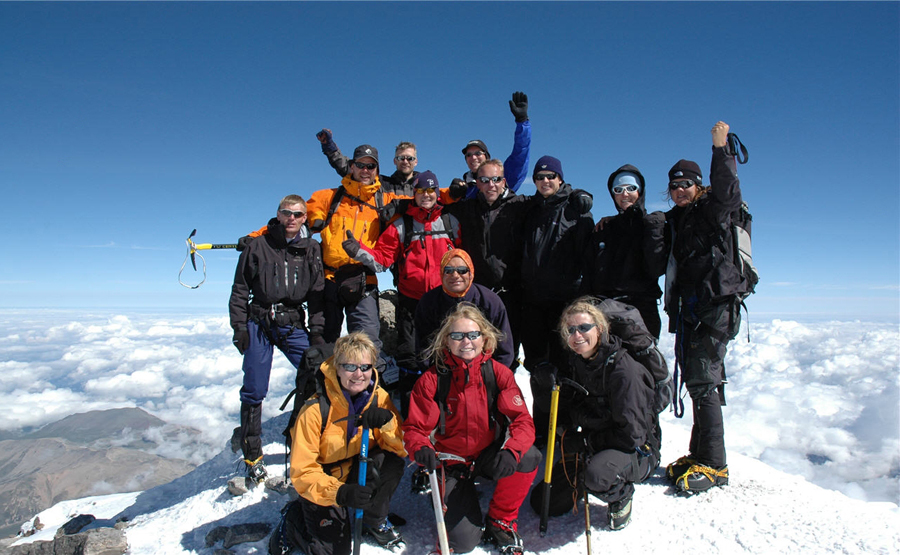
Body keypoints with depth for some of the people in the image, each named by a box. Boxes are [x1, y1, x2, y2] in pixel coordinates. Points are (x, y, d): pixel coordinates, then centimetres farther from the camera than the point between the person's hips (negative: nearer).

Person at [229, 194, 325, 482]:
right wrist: (239, 327, -3)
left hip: (294, 325, 2)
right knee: (254, 391, 0)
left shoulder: (312, 250, 7)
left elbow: (317, 294, 7)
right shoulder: (258, 246, 2)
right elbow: (240, 289, 4)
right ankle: (252, 456, 16)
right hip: (259, 324, -2)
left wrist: (317, 331, 1)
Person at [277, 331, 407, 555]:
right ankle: (293, 519, 19)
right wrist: (339, 493, -37)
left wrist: (387, 421, -33)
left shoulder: (379, 397, -13)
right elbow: (302, 471, -22)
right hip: (321, 483, -3)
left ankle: (375, 521, 3)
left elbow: (401, 448, -13)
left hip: (361, 474, 3)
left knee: (392, 462, -24)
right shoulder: (316, 408, -26)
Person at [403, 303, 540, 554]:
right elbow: (415, 428, -10)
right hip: (451, 464, -1)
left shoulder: (499, 373, -9)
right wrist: (421, 449, -33)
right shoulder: (431, 380, -13)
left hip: (489, 457, 2)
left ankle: (500, 520, -1)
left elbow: (522, 419, -15)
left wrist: (511, 451, -36)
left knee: (529, 457, -29)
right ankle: (450, 500, 23)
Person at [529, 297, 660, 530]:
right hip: (591, 449, 6)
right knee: (543, 502, 1)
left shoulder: (623, 368, -24)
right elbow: (563, 417, 4)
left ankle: (622, 496, -3)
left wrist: (585, 441, -18)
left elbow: (631, 434, -24)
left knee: (596, 475, -38)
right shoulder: (575, 364, -2)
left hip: (635, 452, -6)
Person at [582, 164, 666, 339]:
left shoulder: (655, 224, 5)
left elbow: (655, 269, -9)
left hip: (641, 307, -2)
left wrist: (651, 228, -12)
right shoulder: (603, 228, 15)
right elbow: (589, 271, 14)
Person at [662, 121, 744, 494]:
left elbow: (727, 192, -24)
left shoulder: (712, 210, -2)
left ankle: (713, 465, -1)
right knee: (695, 382, 10)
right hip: (688, 309, 8)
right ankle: (699, 454, 20)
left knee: (703, 382, -10)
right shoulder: (674, 221, 18)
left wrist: (721, 149, -33)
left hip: (713, 306, -8)